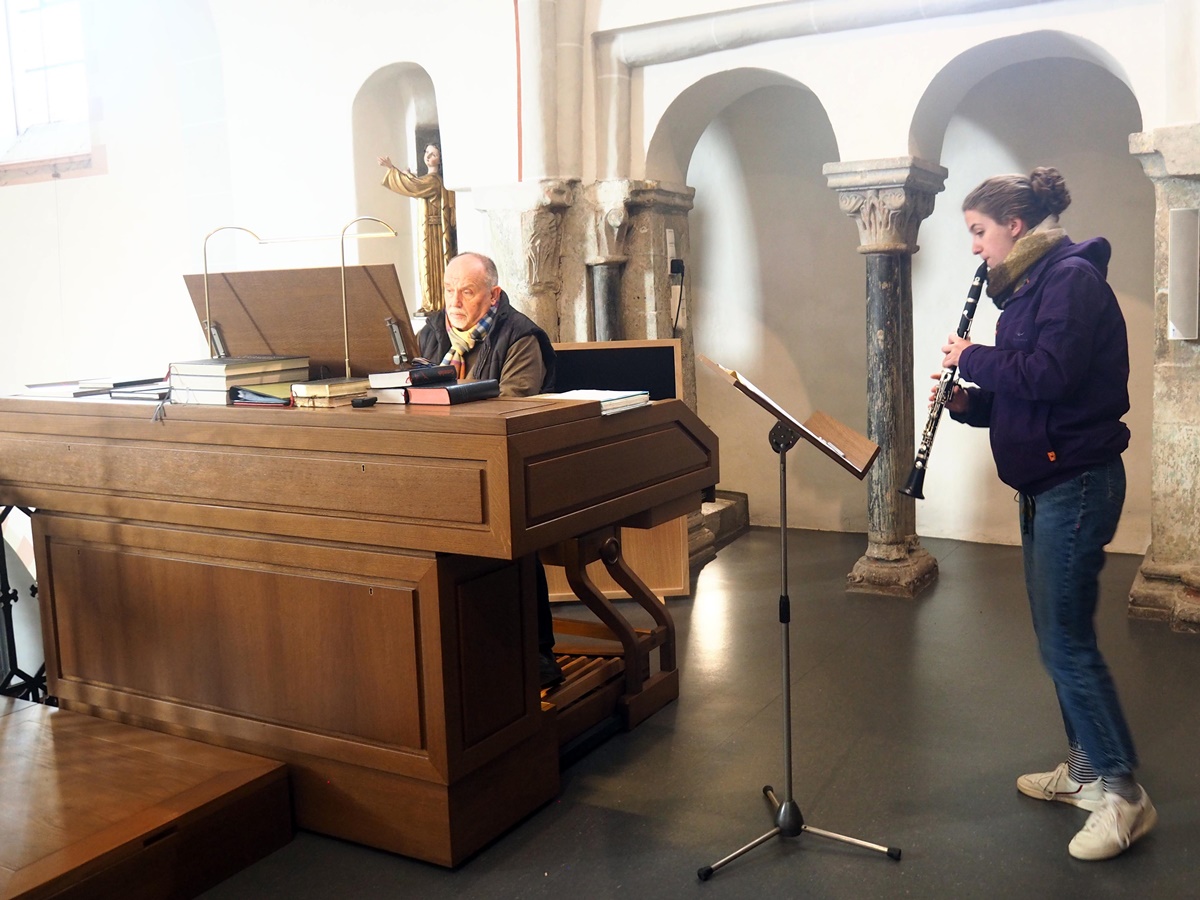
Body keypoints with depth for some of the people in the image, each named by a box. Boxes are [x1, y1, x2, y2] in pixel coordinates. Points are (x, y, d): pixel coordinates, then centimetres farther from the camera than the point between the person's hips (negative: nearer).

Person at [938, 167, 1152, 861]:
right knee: (1060, 638, 14)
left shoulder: (1072, 277, -13)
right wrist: (968, 400, 0)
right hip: (1046, 485, 10)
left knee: (1067, 642, -7)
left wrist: (972, 357, -12)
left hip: (1077, 483, -10)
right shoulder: (1029, 287, 15)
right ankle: (1085, 768, 26)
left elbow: (1050, 375, -26)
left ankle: (1123, 793, 3)